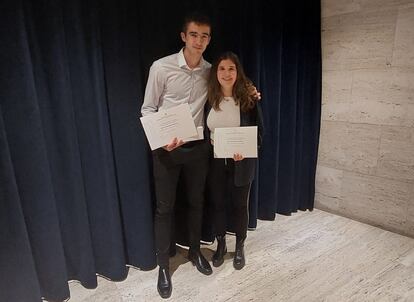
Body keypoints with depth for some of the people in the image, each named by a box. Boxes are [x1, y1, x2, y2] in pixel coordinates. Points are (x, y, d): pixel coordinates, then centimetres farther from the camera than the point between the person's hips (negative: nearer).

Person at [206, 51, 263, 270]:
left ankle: (240, 247, 32)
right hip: (215, 161, 2)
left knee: (240, 205, 11)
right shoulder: (210, 99, -2)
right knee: (217, 203, 12)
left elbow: (259, 131, -3)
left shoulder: (248, 99, -7)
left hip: (241, 162, -1)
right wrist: (209, 147, -11)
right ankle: (220, 244, 34)